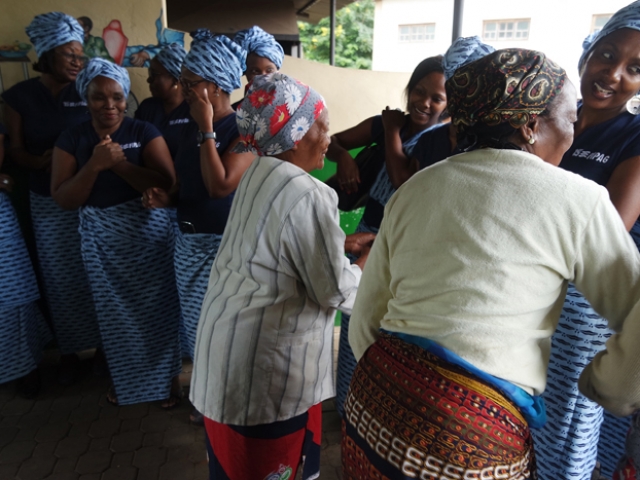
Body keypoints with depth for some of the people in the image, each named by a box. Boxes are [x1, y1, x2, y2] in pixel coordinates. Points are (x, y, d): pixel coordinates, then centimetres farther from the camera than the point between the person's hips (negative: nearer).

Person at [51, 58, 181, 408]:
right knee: (115, 311, 13)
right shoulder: (71, 139, 1)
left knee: (156, 307, 5)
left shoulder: (144, 133, -3)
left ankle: (167, 377, 26)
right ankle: (123, 378, 36)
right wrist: (95, 165, -19)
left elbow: (166, 184, -13)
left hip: (148, 232, -1)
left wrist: (120, 163, -21)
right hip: (101, 238, 2)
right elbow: (63, 199, -5)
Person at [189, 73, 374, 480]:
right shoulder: (307, 197, -25)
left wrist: (343, 243, 11)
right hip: (265, 360, -8)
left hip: (227, 332, 8)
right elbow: (336, 293, -18)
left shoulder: (259, 173, 3)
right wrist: (368, 260, 1)